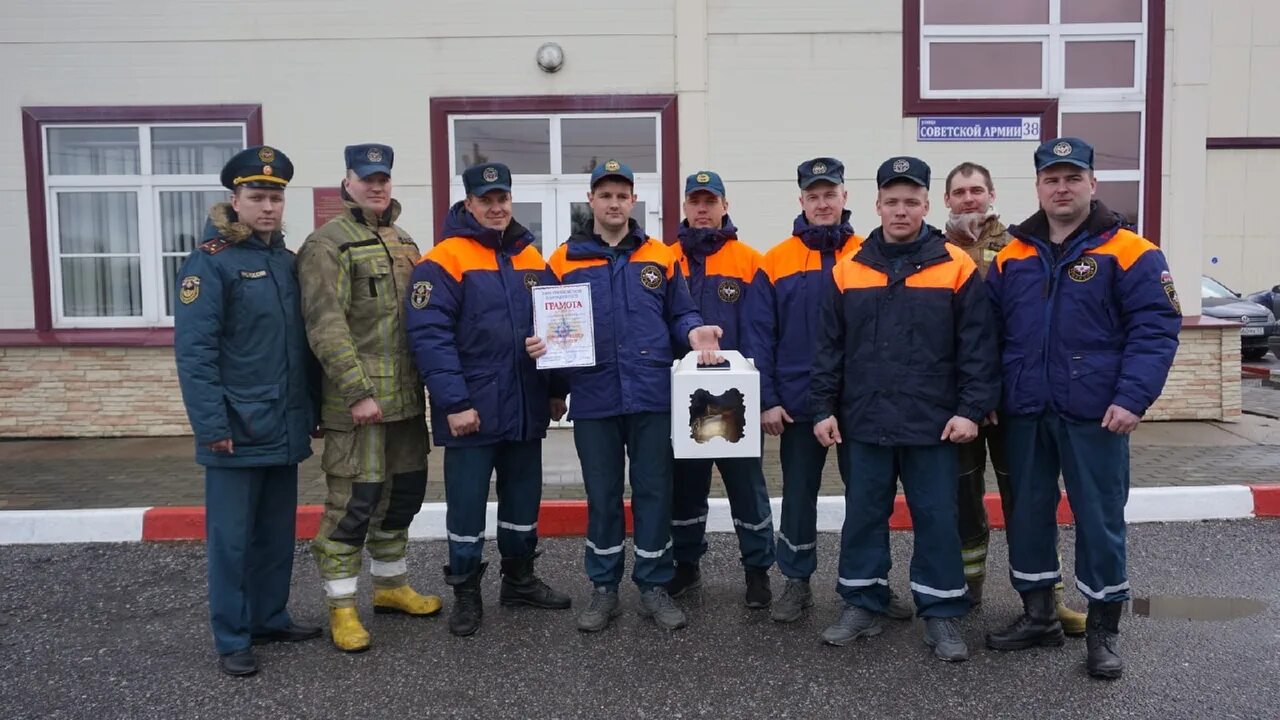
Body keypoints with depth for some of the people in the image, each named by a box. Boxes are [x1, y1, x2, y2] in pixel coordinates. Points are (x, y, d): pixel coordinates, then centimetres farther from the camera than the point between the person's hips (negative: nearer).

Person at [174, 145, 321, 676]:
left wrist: (309, 409, 14)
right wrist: (211, 423, -20)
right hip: (237, 431, -7)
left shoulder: (286, 259, 11)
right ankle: (231, 640, 15)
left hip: (285, 429, 7)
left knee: (278, 533, 16)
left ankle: (270, 618, 31)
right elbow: (193, 350, -16)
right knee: (231, 539, 4)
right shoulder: (210, 261, -10)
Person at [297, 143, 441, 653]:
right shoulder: (328, 244, -8)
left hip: (408, 398, 8)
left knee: (405, 491, 16)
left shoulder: (403, 243, 17)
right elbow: (325, 325, -17)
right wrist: (358, 392, -21)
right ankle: (342, 607, 10)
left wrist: (426, 382, 16)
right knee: (354, 500, -4)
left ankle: (391, 585, 33)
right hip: (359, 401, -8)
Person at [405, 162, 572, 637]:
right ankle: (465, 593, 20)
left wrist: (556, 389, 13)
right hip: (472, 410, -6)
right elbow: (429, 336, -16)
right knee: (467, 503, 5)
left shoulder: (531, 258, 11)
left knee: (523, 497, 16)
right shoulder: (443, 260, -9)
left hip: (526, 408, 6)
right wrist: (454, 402, -20)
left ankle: (520, 579, 32)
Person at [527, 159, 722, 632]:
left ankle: (654, 587, 19)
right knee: (602, 496, 10)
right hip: (593, 399, 0)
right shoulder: (565, 260, 6)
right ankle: (603, 589, 23)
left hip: (652, 396, 0)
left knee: (654, 491, 6)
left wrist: (694, 332, -10)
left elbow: (680, 315, 11)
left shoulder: (660, 257, 8)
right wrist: (539, 345, -12)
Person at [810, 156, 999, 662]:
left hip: (933, 425, -2)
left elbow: (978, 346, -3)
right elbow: (829, 348, 7)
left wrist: (972, 408, -9)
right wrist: (825, 408, 3)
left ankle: (942, 613, 20)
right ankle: (862, 605, 25)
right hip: (864, 422, 2)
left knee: (937, 518, 6)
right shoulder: (848, 270, 5)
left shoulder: (956, 268, -2)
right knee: (863, 515, 11)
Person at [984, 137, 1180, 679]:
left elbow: (1155, 330, -9)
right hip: (1025, 413, 4)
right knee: (1027, 514, 12)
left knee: (1099, 519, 4)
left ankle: (1103, 629, 20)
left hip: (1095, 414, -4)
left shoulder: (1130, 253, -4)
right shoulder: (1012, 257, 8)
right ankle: (1037, 615, 28)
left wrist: (1132, 398, -18)